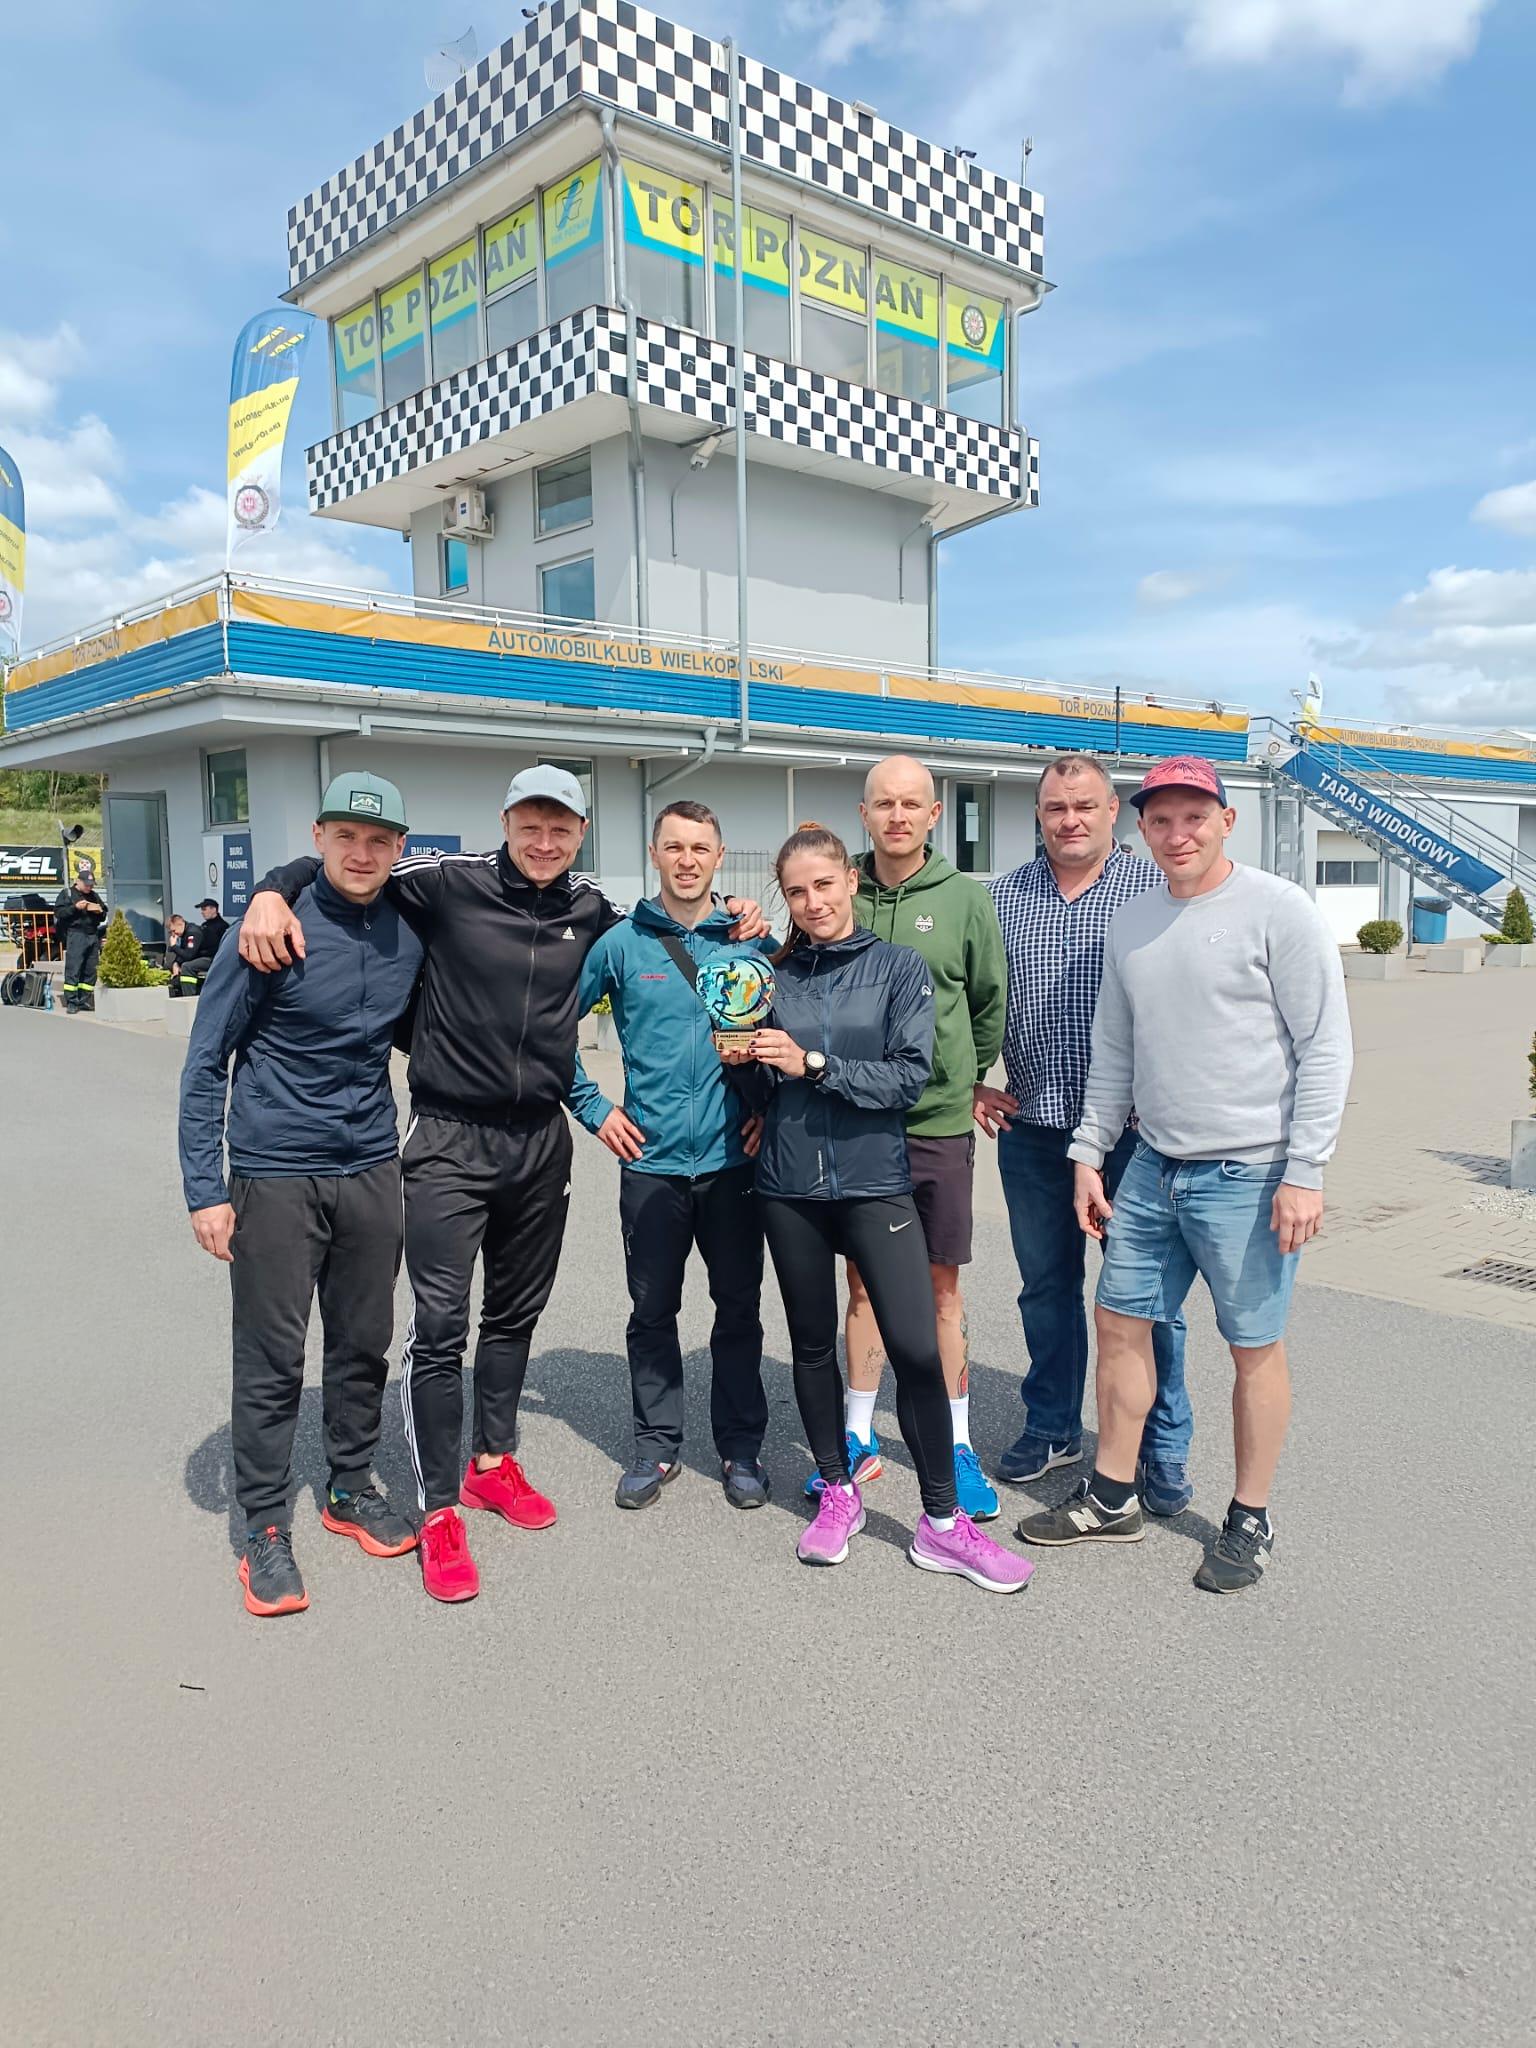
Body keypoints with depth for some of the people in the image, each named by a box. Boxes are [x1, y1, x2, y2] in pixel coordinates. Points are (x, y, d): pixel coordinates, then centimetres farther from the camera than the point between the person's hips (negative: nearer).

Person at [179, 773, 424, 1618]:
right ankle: (265, 1528, 20)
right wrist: (205, 1188, -11)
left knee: (364, 1344, 14)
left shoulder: (408, 931, 1)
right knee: (272, 1359, 4)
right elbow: (206, 1061, -7)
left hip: (372, 1169, 4)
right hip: (276, 1175, -4)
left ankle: (352, 1488, 34)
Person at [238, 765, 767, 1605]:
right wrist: (273, 892, -26)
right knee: (439, 1328, -4)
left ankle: (491, 1463, 36)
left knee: (515, 1315, 17)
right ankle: (438, 1511, 10)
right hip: (449, 1141, -5)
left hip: (541, 1142, 5)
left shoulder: (590, 910, 4)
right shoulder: (449, 882, -10)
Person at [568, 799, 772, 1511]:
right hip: (651, 1161, 0)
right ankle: (657, 1443, 26)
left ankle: (740, 1445, 24)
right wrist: (591, 1107, 3)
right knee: (652, 1311, 10)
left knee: (739, 1308, 9)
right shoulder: (621, 944, 1)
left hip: (732, 1158, 0)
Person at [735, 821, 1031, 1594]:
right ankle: (837, 1493, 31)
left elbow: (909, 1075, -11)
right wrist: (745, 1063, -10)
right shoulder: (775, 974, 5)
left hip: (875, 1182, -3)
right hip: (790, 1187, 3)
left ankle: (941, 1523, 9)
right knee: (812, 1343, 13)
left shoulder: (899, 965, -1)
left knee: (917, 1349, -8)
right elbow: (762, 1089, 10)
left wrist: (813, 1064, -18)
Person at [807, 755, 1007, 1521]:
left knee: (940, 1288, 7)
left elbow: (990, 1003, 8)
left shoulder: (964, 899, -3)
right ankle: (859, 1438, 25)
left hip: (938, 1122, -1)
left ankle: (957, 1446, 20)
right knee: (863, 1280, 12)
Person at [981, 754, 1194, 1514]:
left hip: (1133, 1129, -3)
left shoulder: (1157, 890, -1)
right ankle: (1052, 1427, 32)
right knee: (1046, 1286, 15)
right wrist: (971, 1082, 4)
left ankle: (1163, 1450, 20)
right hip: (1032, 1131, 3)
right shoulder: (1001, 897, 7)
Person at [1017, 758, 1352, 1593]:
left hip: (1248, 1174, -6)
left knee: (1255, 1347, 6)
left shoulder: (1277, 911, -10)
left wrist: (1304, 1172, -15)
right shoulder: (1130, 923, 9)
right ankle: (1111, 1498, 27)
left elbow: (1325, 1048, -11)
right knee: (1119, 1320, 11)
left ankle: (1251, 1521, 24)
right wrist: (1090, 1154, 12)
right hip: (1153, 1168, 6)